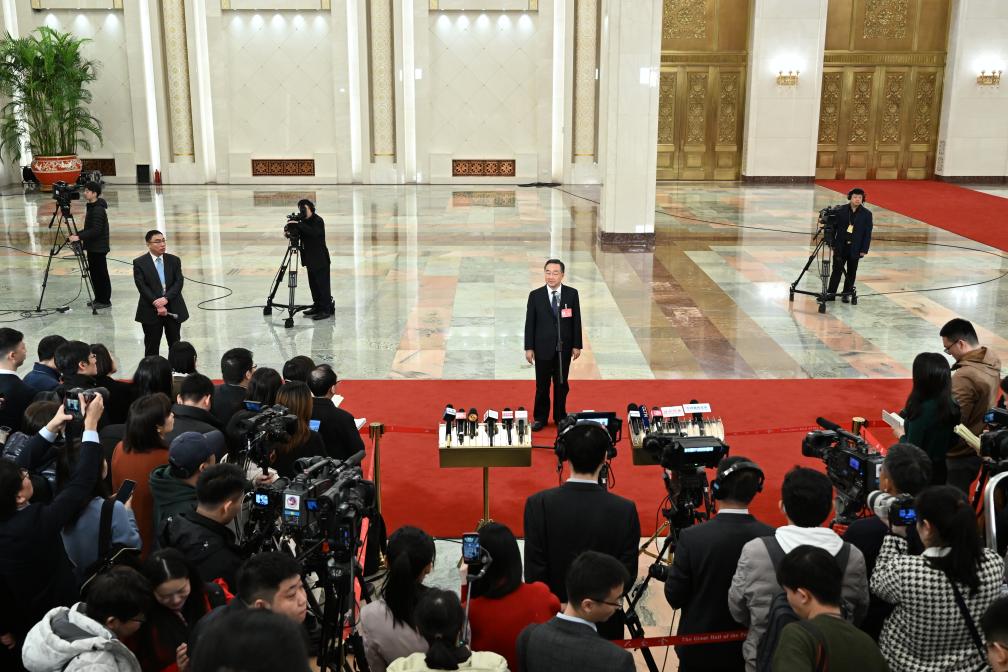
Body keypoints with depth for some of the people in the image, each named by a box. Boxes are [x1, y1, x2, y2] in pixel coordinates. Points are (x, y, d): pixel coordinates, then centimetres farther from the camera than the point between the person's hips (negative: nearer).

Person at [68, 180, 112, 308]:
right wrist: (77, 234, 11)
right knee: (94, 273, 14)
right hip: (93, 247, 10)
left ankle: (105, 300, 6)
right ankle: (98, 299, 22)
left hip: (99, 248, -10)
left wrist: (79, 237, -26)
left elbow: (96, 230, -24)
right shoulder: (91, 207, 13)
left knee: (101, 274, -2)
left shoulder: (98, 210, -18)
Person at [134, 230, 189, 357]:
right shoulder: (139, 263, -3)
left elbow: (179, 282, -3)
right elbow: (142, 286, -10)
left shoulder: (174, 260, 6)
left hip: (173, 309, 3)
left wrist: (166, 299, -18)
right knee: (151, 347, 4)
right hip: (151, 311, -3)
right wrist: (156, 304, -19)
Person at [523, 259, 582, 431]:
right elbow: (530, 323, -1)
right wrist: (529, 347, -4)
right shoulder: (535, 295, -4)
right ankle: (540, 418, 20)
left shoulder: (572, 294, -1)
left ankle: (560, 417, 26)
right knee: (542, 385, 7)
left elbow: (576, 320, 2)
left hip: (564, 348, 1)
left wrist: (577, 345, 0)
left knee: (562, 384, 12)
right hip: (543, 348, -1)